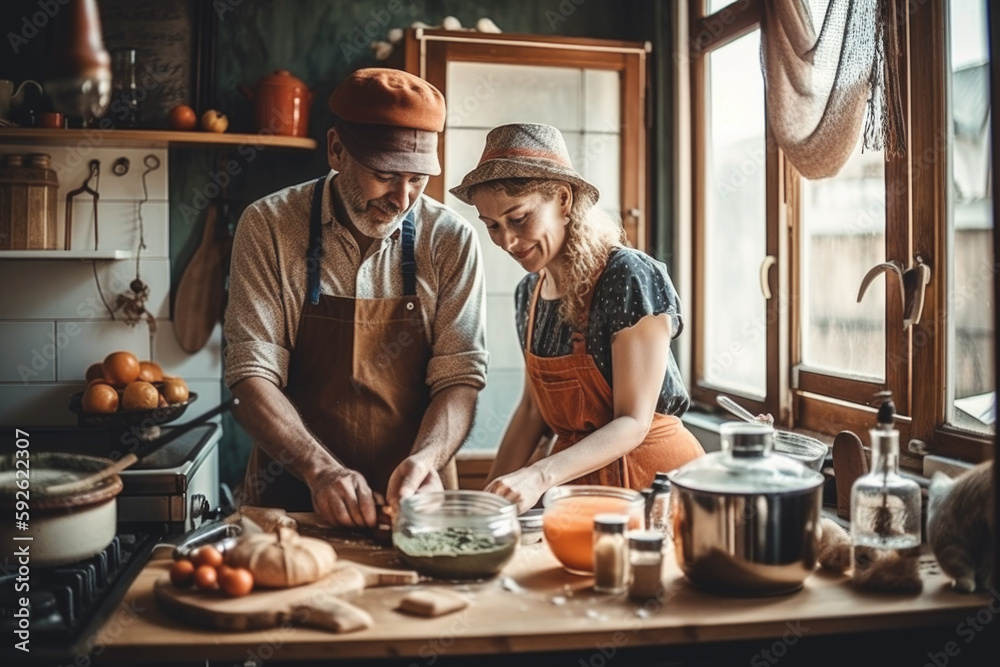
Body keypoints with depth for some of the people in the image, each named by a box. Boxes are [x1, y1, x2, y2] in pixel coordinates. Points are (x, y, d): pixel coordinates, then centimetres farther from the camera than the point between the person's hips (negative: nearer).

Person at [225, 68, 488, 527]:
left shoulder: (452, 241, -1)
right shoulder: (268, 226, -3)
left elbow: (460, 375, 0)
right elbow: (252, 373, -6)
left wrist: (426, 458, -19)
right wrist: (321, 470, -19)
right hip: (291, 497, 0)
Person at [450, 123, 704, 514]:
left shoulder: (630, 277, -15)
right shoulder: (530, 292, 6)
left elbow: (633, 422, -16)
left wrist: (540, 476, -28)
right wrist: (493, 493, 3)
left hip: (648, 473, -5)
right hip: (575, 475, 5)